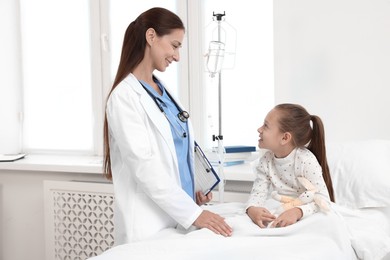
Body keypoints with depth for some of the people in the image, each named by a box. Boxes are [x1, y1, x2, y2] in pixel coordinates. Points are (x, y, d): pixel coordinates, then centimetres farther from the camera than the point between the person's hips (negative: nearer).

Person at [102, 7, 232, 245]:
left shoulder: (162, 90, 11)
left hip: (180, 217, 8)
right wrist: (193, 213, -21)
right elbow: (145, 166, -20)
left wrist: (194, 191, 2)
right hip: (150, 225, -8)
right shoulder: (125, 96, -15)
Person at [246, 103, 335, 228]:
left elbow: (323, 199, -25)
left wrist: (297, 212, -43)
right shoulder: (266, 160, -6)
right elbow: (258, 192, -8)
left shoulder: (306, 160, -22)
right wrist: (252, 209, -32)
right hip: (280, 213, 3)